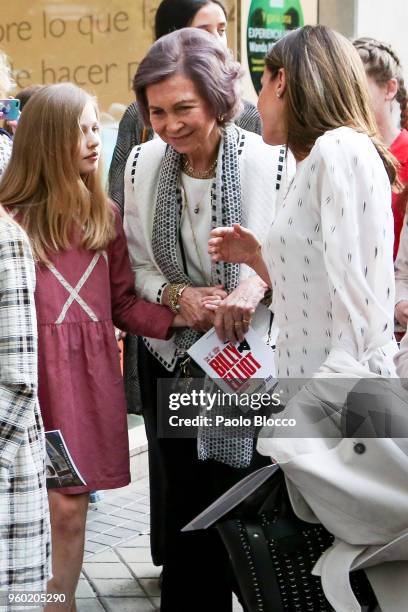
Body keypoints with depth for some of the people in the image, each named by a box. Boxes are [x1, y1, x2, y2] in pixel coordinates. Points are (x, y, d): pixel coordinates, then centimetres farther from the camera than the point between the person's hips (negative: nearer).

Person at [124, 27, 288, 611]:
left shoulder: (270, 161, -15)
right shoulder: (142, 163, -2)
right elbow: (135, 265, 7)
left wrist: (259, 282, -24)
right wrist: (176, 295, -13)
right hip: (171, 359, 3)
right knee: (181, 503, 11)